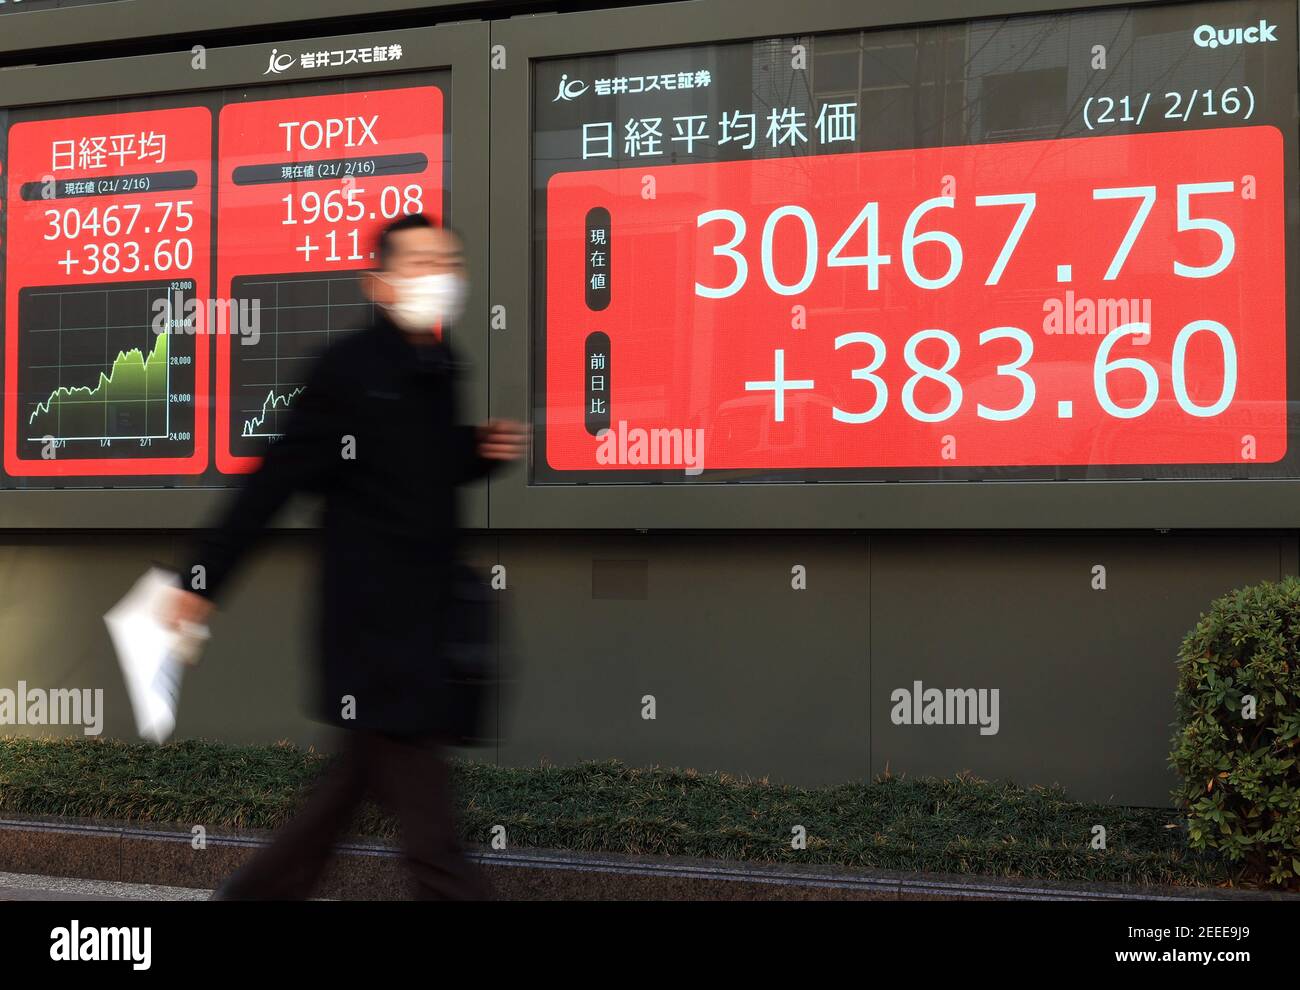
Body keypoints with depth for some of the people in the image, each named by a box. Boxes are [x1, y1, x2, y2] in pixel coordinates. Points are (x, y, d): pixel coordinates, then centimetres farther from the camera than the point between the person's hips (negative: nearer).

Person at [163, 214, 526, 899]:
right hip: (373, 617, -9)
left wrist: (483, 451, 3)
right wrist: (202, 579, -13)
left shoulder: (437, 368, 9)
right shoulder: (349, 367, -14)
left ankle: (256, 890, 33)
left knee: (360, 779, 18)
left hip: (423, 612, 9)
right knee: (428, 823, -4)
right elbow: (277, 479, -14)